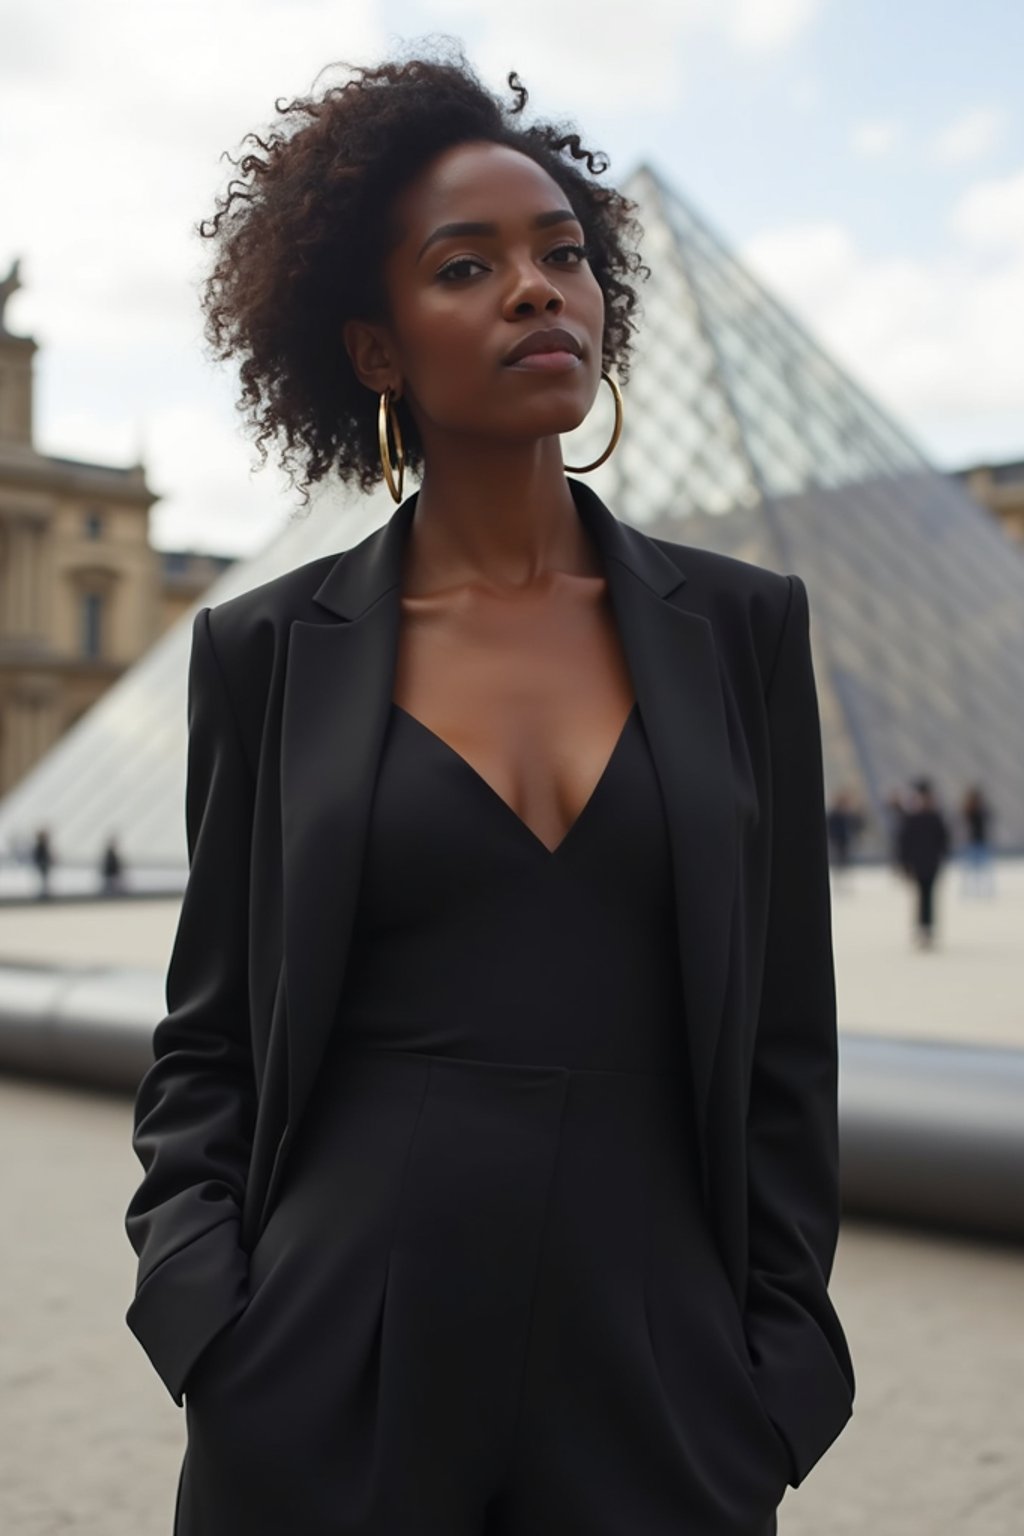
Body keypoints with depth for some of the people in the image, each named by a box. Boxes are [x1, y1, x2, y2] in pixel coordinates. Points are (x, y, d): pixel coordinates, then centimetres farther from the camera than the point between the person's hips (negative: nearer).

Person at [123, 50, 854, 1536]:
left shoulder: (742, 626, 1)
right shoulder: (268, 648, -1)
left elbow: (785, 1041, 3)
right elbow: (208, 1037, 5)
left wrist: (777, 1381, 0)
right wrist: (206, 1323, -8)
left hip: (652, 1368, 1)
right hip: (334, 1381, 0)